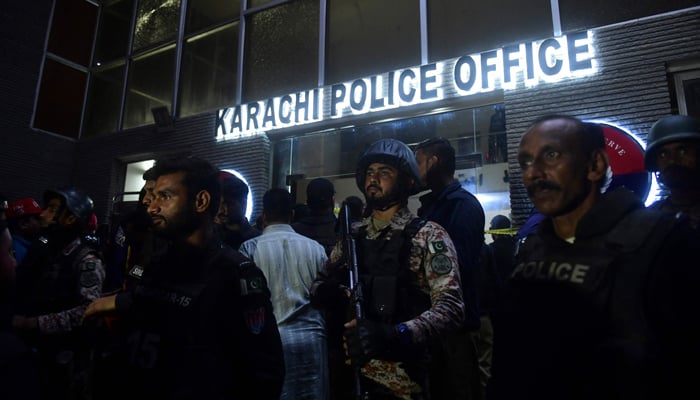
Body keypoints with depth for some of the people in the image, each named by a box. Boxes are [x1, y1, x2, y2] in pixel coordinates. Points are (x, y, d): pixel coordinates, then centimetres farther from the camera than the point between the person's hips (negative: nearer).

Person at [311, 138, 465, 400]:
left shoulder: (428, 235, -10)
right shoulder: (351, 236, 5)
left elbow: (451, 308, -18)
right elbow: (318, 294, 9)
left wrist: (394, 335, -32)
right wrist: (330, 287, -13)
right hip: (352, 372, 5)